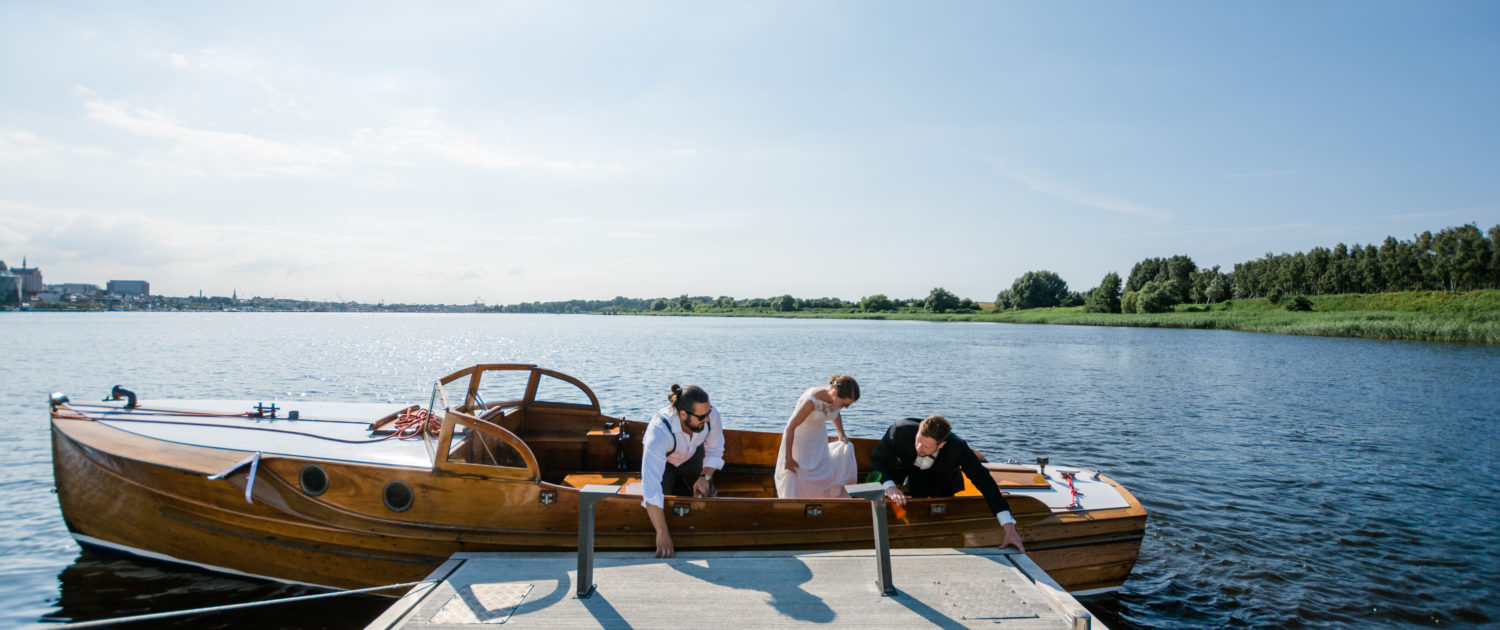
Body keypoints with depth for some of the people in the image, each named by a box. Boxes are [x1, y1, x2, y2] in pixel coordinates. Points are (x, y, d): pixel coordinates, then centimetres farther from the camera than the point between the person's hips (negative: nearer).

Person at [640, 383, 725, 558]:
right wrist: (662, 534, -50)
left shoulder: (712, 416, -35)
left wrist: (705, 476, -26)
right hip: (663, 460, -3)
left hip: (693, 457, 3)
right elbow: (651, 487, -49)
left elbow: (715, 450, -10)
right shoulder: (659, 431, -47)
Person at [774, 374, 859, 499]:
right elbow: (790, 427, -27)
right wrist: (788, 458, -21)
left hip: (819, 443, 6)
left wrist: (841, 435, 2)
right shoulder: (812, 400, -34)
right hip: (798, 441, -6)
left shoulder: (837, 397, -13)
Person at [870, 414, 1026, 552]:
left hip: (938, 473, 0)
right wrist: (889, 486, -44)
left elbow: (984, 480, -38)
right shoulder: (900, 430, -40)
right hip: (904, 466, 0)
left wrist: (1008, 527, -43)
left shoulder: (957, 448, -40)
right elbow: (877, 459, -24)